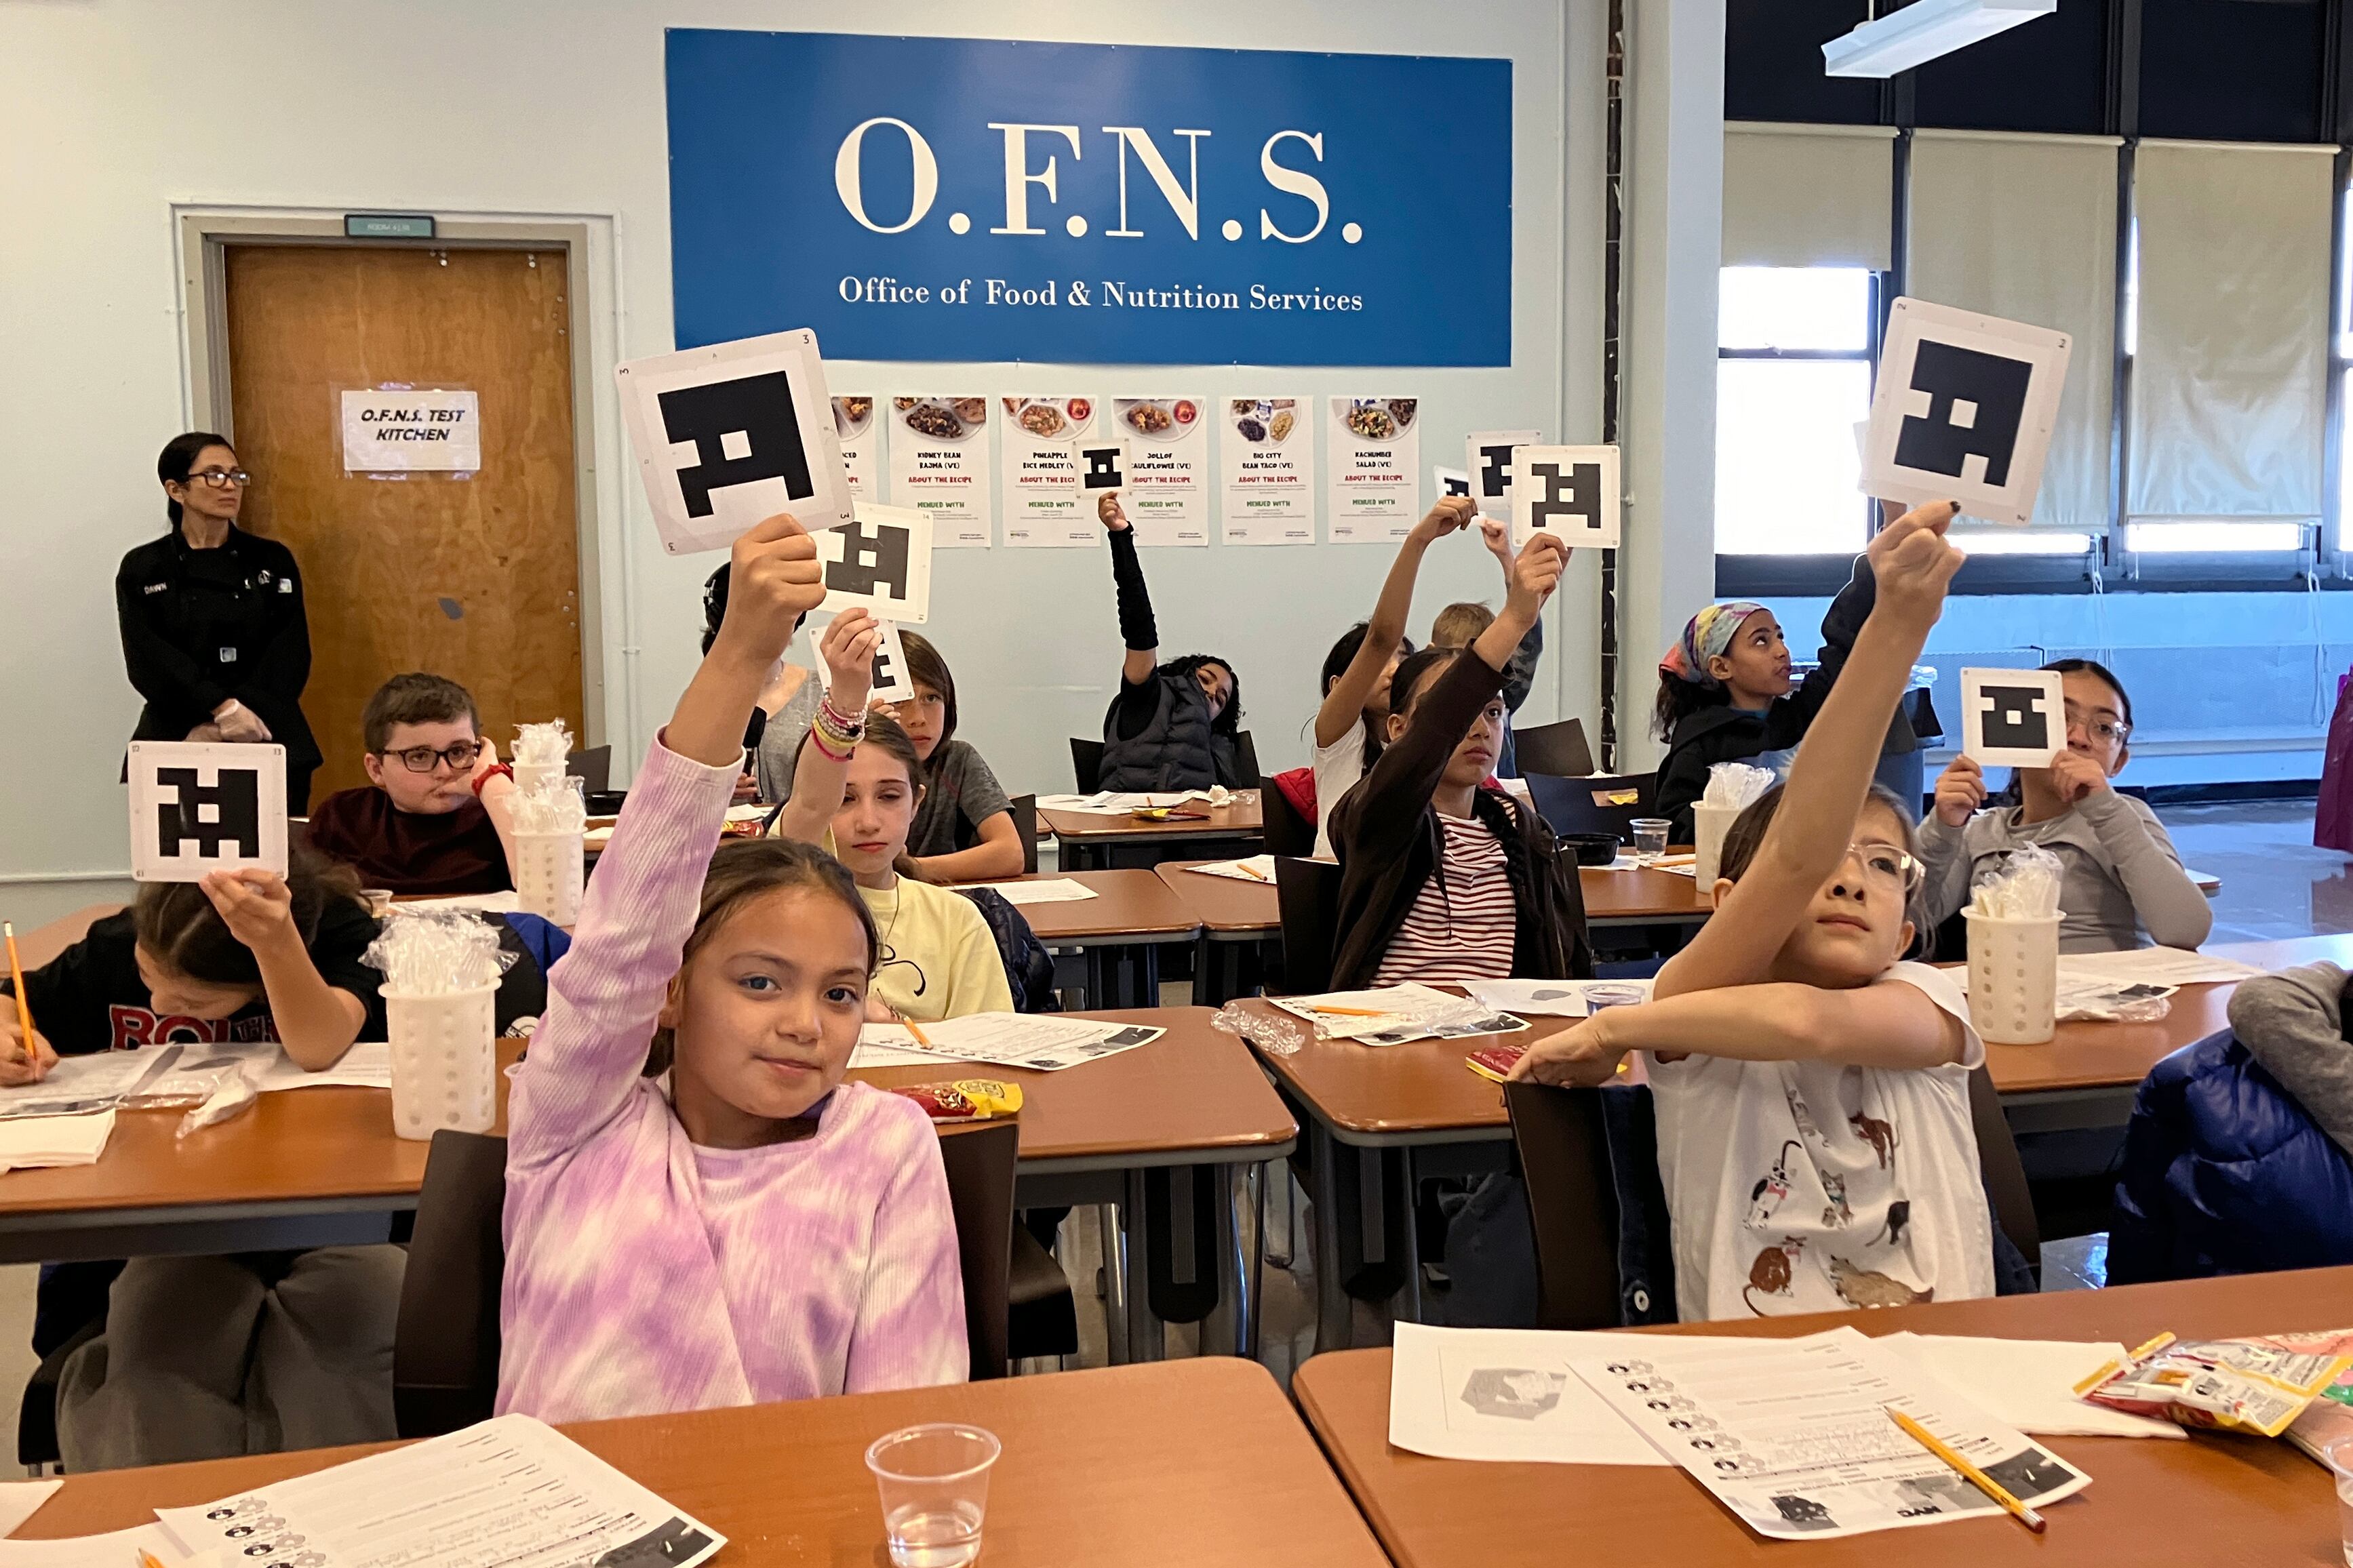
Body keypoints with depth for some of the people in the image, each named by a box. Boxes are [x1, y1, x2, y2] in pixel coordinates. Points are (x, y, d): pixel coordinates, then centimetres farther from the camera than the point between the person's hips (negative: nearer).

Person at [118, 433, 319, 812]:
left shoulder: (272, 561, 6)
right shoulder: (142, 570, 5)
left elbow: (289, 657, -2)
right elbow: (149, 661, -6)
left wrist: (220, 729, -12)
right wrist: (224, 709, -20)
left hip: (268, 741, 1)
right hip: (176, 740, -1)